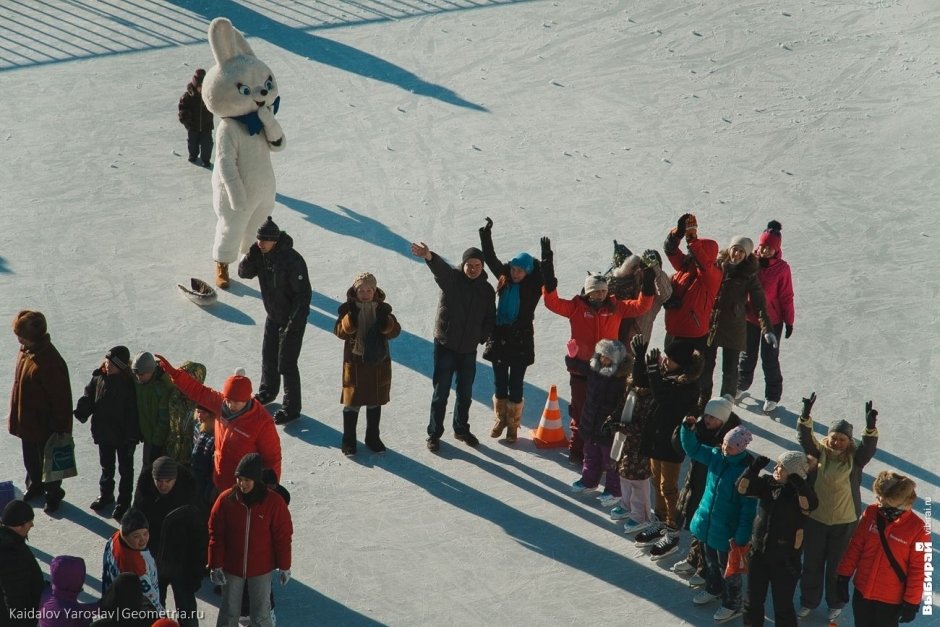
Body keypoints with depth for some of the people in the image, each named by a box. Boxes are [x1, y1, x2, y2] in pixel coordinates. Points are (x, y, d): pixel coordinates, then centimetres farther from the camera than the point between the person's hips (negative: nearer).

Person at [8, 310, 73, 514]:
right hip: (26, 421, 8)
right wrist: (16, 417, 16)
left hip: (45, 424, -8)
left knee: (48, 461, 13)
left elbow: (61, 399, -25)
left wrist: (59, 429, -19)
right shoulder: (25, 351, -4)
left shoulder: (51, 362, -32)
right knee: (30, 459, 26)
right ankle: (35, 485, 50)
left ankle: (53, 494, 34)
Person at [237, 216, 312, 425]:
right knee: (268, 355, 22)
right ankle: (267, 391, 46)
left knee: (286, 364, -3)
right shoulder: (260, 254, -7)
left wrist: (293, 323, -24)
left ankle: (291, 408, 10)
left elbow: (303, 294, -24)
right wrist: (251, 254, -22)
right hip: (272, 316, 7)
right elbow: (244, 273, -3)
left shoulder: (292, 260, -28)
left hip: (293, 319, -7)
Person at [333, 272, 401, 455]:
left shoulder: (383, 308, 0)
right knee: (352, 402, 4)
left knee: (375, 402, 14)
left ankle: (373, 437, 28)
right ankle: (348, 440, 15)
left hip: (378, 361, 2)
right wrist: (350, 318, -29)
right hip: (354, 362, -2)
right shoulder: (348, 308, -6)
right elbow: (340, 332, -13)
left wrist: (386, 321, -25)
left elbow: (395, 331, -6)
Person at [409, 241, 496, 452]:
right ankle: (434, 433, 13)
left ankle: (461, 429, 33)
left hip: (469, 349, 4)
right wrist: (429, 257, -56)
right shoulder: (451, 278, -11)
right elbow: (440, 268, -34)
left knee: (465, 393, 16)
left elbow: (490, 318, 12)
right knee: (441, 392, 2)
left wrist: (482, 337, -5)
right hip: (446, 346, -4)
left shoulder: (487, 290, 2)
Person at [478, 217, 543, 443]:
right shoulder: (505, 278, 1)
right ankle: (500, 420, 28)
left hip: (521, 340, -4)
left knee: (515, 385, 4)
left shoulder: (533, 287, -9)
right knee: (499, 384, 13)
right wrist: (486, 236, -4)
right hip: (499, 337, 4)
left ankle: (513, 425, 16)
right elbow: (491, 259, 4)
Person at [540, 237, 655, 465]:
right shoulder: (576, 307, -7)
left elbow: (640, 307, 3)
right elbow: (553, 303, -18)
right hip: (581, 369, -2)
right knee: (580, 412, 9)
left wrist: (648, 286, -11)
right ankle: (576, 452, 21)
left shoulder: (615, 307, 1)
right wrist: (548, 273, -27)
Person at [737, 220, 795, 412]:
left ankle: (772, 396, 24)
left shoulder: (782, 268, -17)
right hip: (749, 318, 3)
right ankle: (741, 385, 44)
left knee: (769, 358, 8)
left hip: (772, 321, -3)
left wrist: (789, 322, -5)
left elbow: (786, 297, -10)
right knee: (747, 355, 21)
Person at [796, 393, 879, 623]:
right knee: (811, 563, 16)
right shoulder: (818, 453, -8)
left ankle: (836, 603, 35)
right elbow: (804, 437, -23)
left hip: (844, 522, -1)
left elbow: (870, 447, -29)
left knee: (837, 565, 14)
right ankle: (809, 601, 36)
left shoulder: (855, 459, -11)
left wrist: (871, 427, -47)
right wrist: (805, 416, -41)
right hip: (815, 518, 1)